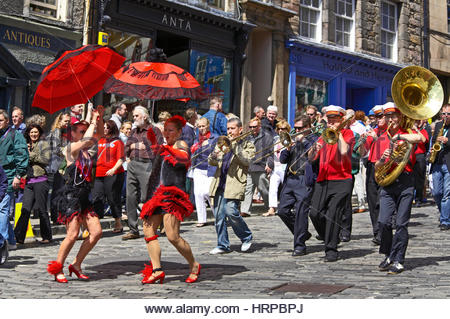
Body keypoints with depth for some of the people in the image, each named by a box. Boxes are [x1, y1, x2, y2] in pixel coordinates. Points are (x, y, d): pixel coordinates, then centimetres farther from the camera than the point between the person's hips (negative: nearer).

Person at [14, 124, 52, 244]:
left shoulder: (43, 144, 4)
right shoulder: (26, 146, 20)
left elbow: (47, 160, -9)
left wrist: (31, 155, -9)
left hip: (40, 180, -4)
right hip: (29, 181, 4)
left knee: (41, 209, -1)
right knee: (25, 209, -3)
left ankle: (47, 236, 9)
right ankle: (18, 237, -5)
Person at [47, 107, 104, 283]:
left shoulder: (84, 148, 14)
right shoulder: (71, 148, -8)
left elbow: (99, 135, 23)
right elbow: (87, 138, -24)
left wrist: (100, 118, 7)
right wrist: (93, 121, -10)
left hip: (83, 196, 8)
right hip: (70, 195, -8)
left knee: (96, 232, 1)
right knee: (73, 234, -12)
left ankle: (76, 265, 12)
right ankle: (57, 268, 4)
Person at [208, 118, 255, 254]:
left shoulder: (247, 144, 9)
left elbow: (247, 161, -10)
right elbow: (211, 162, 13)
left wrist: (234, 146, -13)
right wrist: (214, 154, -10)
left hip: (234, 184, -5)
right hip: (219, 183, 5)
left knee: (231, 212, -17)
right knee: (218, 214, 2)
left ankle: (246, 237, 4)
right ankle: (222, 245, 12)